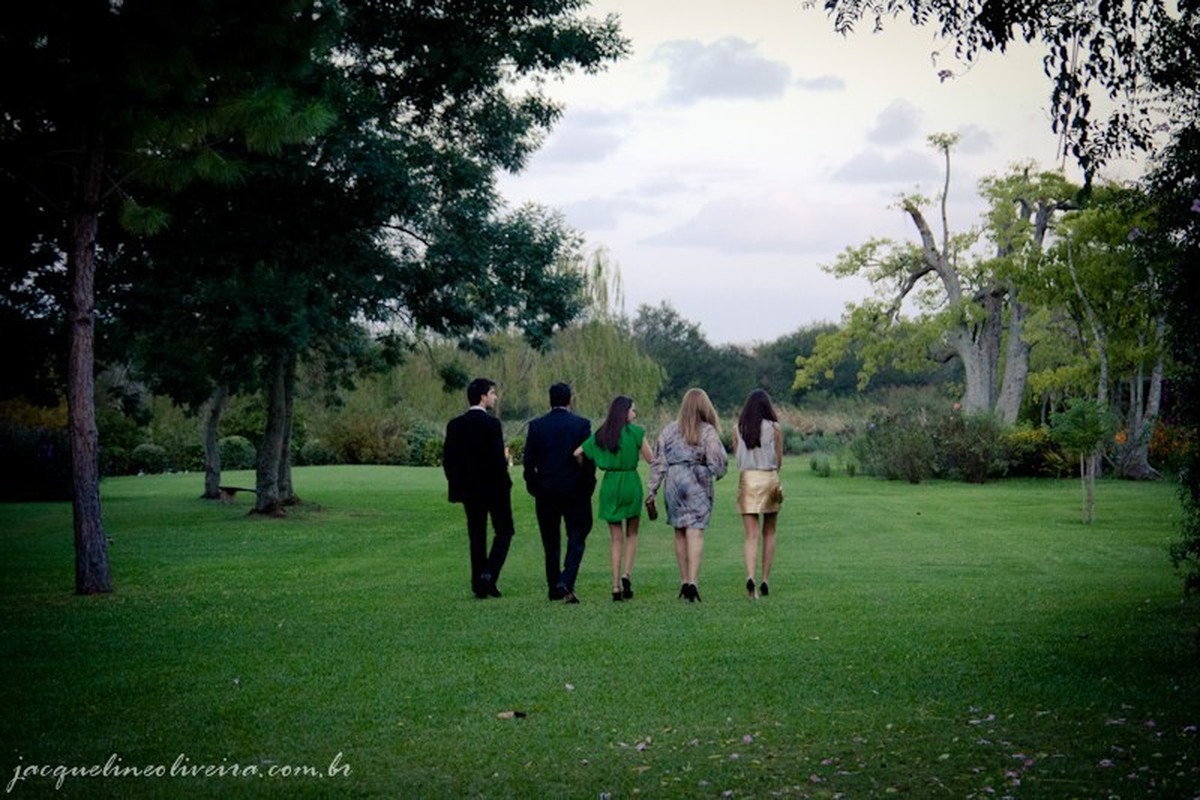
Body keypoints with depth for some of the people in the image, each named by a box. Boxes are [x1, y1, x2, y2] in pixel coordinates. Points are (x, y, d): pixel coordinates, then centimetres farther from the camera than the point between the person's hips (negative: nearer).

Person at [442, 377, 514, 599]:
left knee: (476, 536, 11)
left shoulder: (455, 425, 3)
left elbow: (448, 459, 3)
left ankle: (479, 585, 9)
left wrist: (457, 485, 12)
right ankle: (489, 574, -8)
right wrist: (506, 459, 1)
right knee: (504, 531, 8)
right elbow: (498, 460, -21)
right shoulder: (491, 423, -15)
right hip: (494, 488, -5)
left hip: (469, 489, 5)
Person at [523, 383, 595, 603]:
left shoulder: (536, 426, -2)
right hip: (575, 491, -2)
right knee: (576, 539, 5)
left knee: (551, 542, 12)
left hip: (546, 493, 2)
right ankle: (566, 582, -13)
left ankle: (554, 588, 17)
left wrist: (533, 487, 9)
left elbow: (529, 461, -2)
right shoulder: (581, 424, -6)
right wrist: (588, 486, 3)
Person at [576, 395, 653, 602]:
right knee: (631, 534, 13)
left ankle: (616, 585, 2)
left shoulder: (600, 435, 5)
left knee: (615, 537, 8)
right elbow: (651, 459, -5)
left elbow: (577, 453, 5)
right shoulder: (636, 432, -6)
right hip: (631, 483, -3)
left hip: (609, 485, 3)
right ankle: (627, 574, -7)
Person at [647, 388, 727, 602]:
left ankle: (684, 582, 17)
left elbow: (658, 462, 5)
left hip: (673, 483, 3)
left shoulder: (669, 430, 6)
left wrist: (653, 489, 8)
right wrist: (717, 473, 15)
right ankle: (692, 582, -16)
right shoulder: (708, 432, -5)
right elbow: (718, 461, -7)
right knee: (695, 532, -5)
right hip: (697, 484, -3)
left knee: (680, 532, 12)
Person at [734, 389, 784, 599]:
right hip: (769, 479, -1)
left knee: (751, 535, -2)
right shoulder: (775, 428, -3)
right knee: (769, 532, 15)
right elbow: (779, 460, 5)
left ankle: (750, 577, -24)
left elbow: (737, 457, 11)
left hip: (746, 479, 1)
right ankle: (765, 581, 13)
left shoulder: (738, 429, 2)